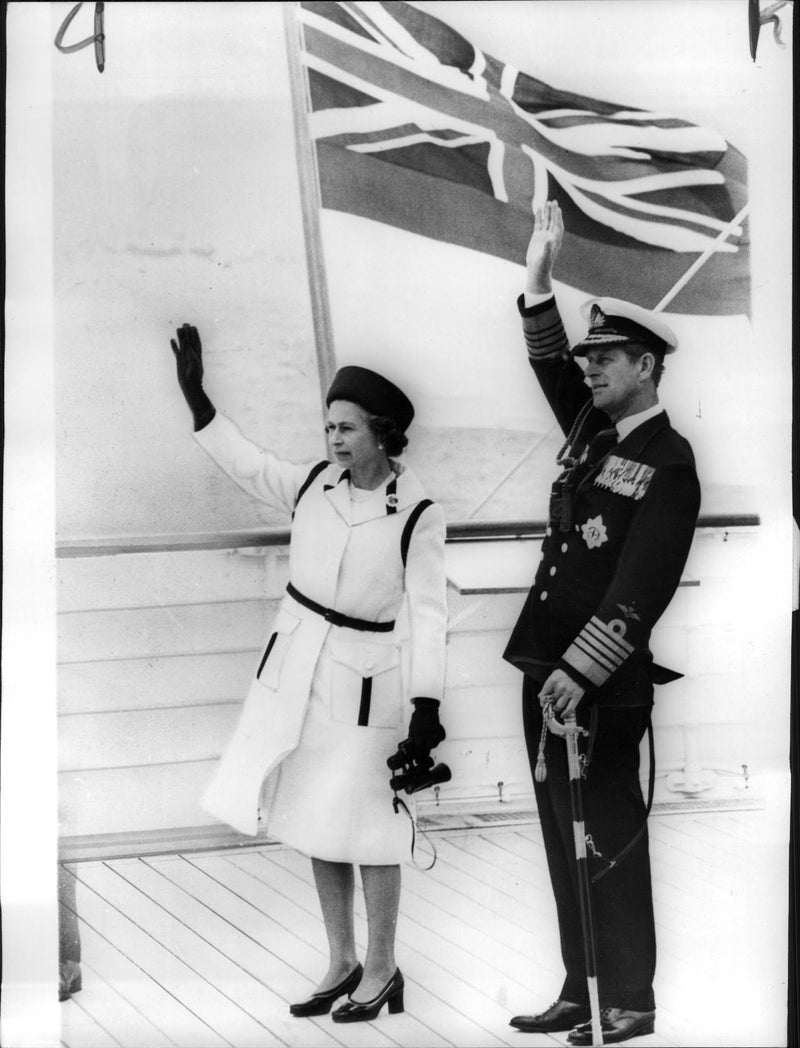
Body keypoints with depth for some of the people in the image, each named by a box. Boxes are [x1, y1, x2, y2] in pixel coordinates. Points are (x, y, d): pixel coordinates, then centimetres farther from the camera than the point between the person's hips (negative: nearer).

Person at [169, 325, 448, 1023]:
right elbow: (244, 462, 13)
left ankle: (381, 970, 20)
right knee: (316, 822, 12)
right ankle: (342, 962, 28)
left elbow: (427, 611, -17)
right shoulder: (311, 485, 1)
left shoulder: (418, 515, -13)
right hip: (298, 666, 6)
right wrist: (195, 393, 7)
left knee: (366, 827, 1)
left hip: (367, 677, -5)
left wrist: (426, 704, -26)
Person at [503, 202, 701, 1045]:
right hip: (546, 669, 7)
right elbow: (550, 366, 25)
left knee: (606, 842, 1)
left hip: (601, 684, -7)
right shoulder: (591, 429, 12)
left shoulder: (669, 463, -10)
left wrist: (580, 672, -23)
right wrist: (538, 280, 13)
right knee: (567, 842, 12)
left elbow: (639, 589, -18)